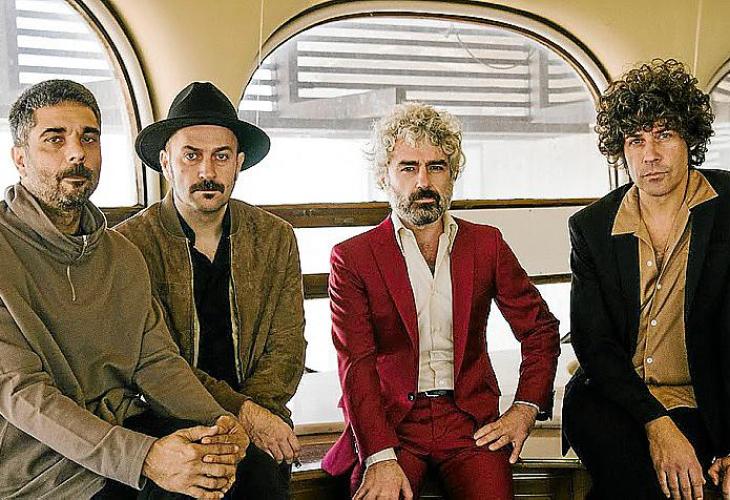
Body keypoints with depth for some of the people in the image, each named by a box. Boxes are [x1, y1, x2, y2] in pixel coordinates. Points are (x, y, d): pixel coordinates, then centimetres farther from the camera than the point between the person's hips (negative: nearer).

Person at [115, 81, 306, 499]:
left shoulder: (276, 238, 7)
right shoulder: (130, 244, -3)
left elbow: (287, 350, 4)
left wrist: (252, 412, -14)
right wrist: (241, 411, -19)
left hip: (257, 414, 2)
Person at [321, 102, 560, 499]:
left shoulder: (486, 245, 10)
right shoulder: (353, 257, 1)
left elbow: (541, 329, 15)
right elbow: (356, 365, -7)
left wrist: (525, 408, 0)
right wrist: (380, 457, -19)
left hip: (469, 420, 2)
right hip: (387, 422, -2)